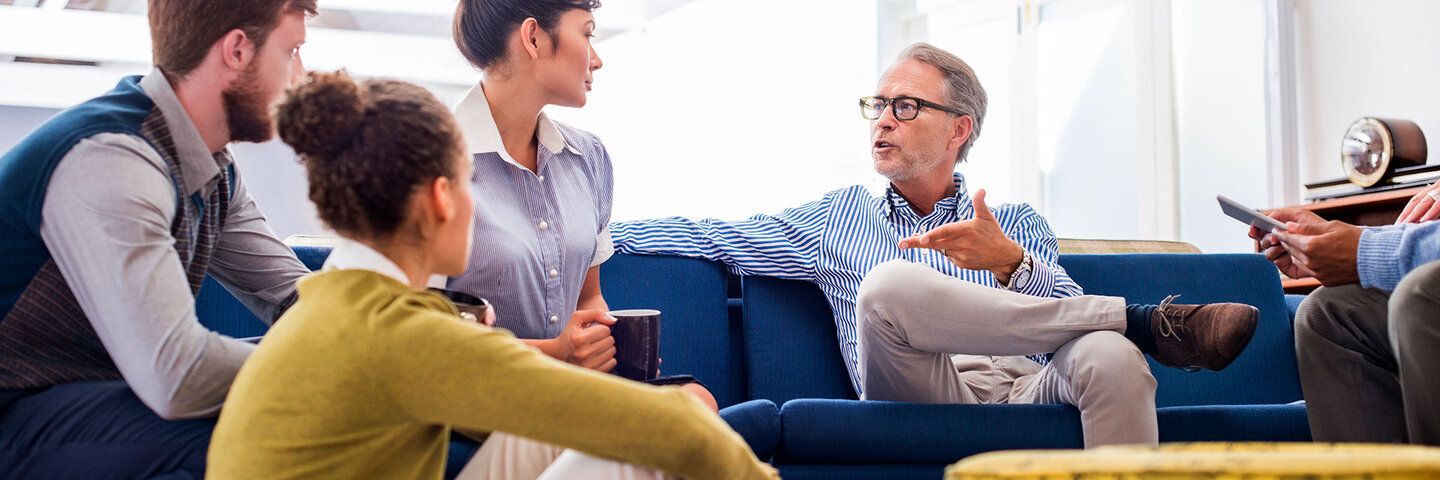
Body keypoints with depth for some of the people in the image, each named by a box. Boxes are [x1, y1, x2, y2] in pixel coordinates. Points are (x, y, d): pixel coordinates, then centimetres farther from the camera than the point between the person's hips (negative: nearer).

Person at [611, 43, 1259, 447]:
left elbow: (1062, 309, 5)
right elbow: (712, 238, 20)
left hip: (1025, 390, 0)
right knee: (889, 284, -31)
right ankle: (1147, 323, -23)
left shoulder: (1018, 225, 23)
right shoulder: (836, 218, 26)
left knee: (1111, 357, -33)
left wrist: (1010, 265, -15)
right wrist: (596, 232, 10)